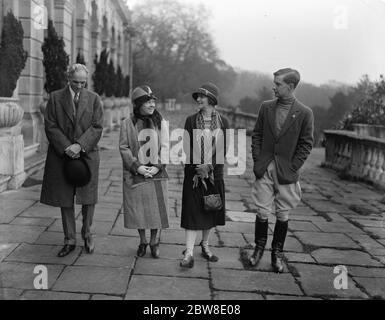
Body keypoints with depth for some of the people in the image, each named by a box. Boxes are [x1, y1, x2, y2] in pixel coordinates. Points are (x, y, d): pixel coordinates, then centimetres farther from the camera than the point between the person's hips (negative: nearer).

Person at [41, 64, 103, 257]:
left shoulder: (94, 99, 4)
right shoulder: (55, 98, 3)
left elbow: (97, 127, -3)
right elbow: (50, 126, -2)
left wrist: (79, 145, -16)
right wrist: (66, 147, -14)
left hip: (87, 154, 0)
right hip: (61, 155, 0)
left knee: (88, 198, 3)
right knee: (65, 200, 6)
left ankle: (87, 234, 26)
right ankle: (70, 240, 18)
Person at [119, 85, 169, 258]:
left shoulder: (160, 122, 3)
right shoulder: (127, 123, -1)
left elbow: (165, 148, 1)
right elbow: (124, 147, -3)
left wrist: (158, 166, -11)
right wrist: (136, 166, -13)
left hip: (157, 173, 1)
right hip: (135, 174, -1)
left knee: (157, 209, 3)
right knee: (138, 210, 6)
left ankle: (155, 242, 20)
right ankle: (142, 242, 25)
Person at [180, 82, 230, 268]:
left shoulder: (223, 122, 2)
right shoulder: (191, 120, 1)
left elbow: (224, 148, 0)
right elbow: (187, 147, -2)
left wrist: (209, 166, -13)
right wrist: (197, 170, -12)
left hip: (214, 173, 2)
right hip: (193, 174, -1)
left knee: (211, 211, 10)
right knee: (192, 212, -5)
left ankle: (205, 246, 28)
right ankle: (189, 253, -4)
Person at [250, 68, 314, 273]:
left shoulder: (304, 113, -4)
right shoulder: (266, 108, 5)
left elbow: (306, 144, -1)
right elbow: (256, 136, 10)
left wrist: (292, 168, -7)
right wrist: (258, 161, 0)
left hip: (286, 173, -2)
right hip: (264, 170, 2)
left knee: (282, 215, 7)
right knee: (262, 212, 4)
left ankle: (277, 253, 22)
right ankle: (259, 248, 23)